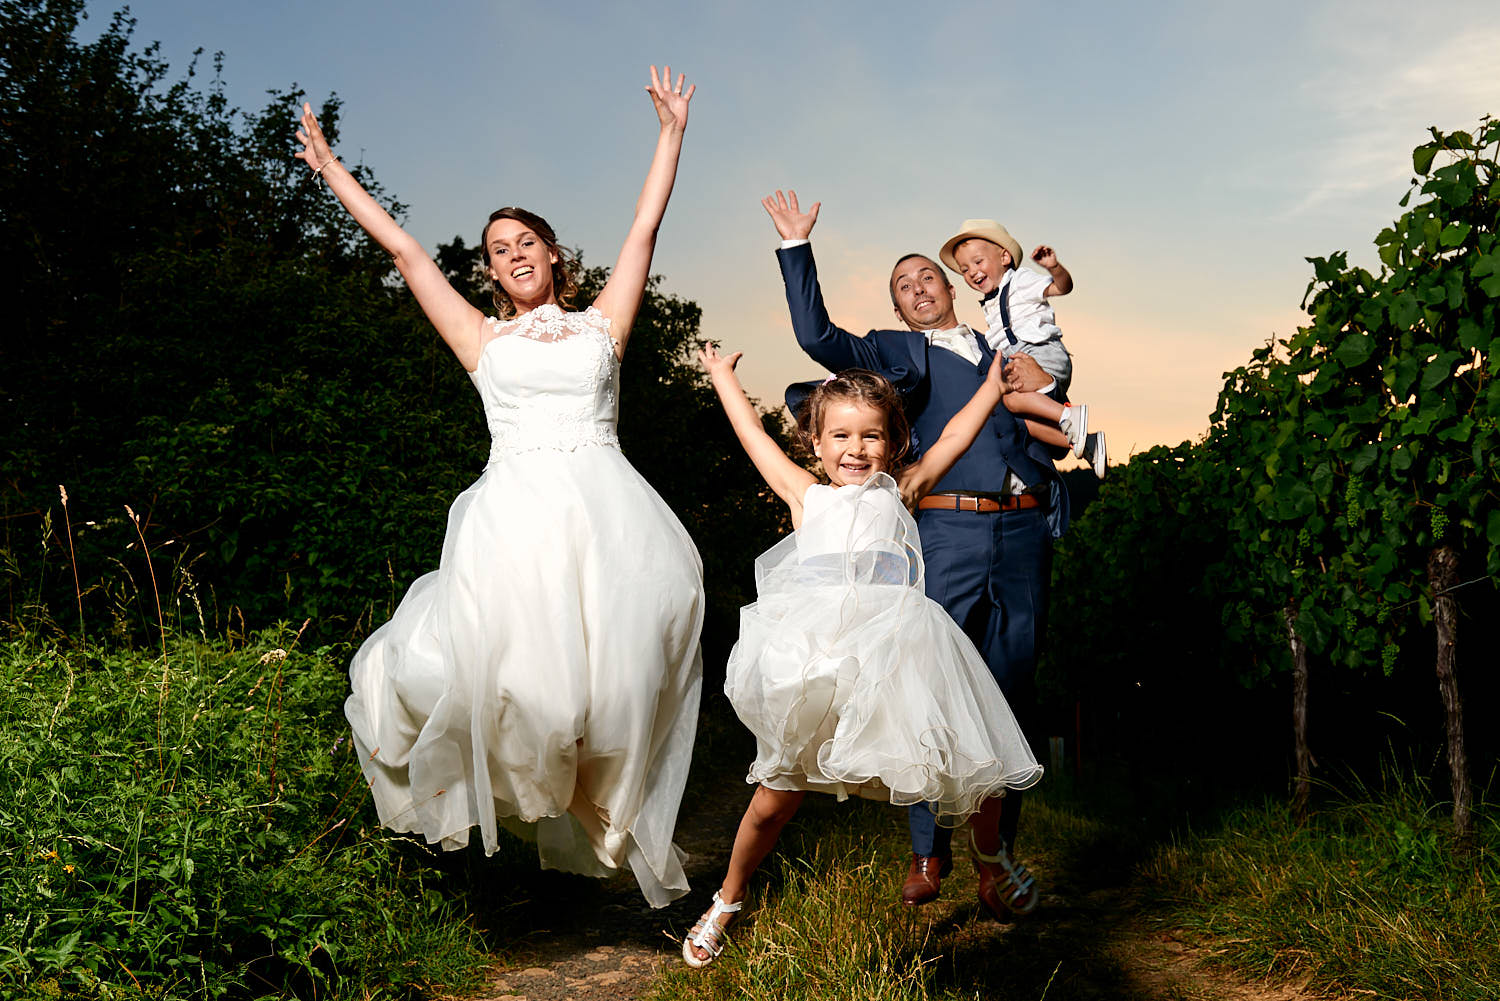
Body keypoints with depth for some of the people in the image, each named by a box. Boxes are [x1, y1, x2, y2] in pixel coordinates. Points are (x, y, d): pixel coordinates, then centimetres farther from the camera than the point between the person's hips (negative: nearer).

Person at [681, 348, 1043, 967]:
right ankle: (727, 900, 26)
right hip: (812, 656, -1)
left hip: (890, 650, 1)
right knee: (776, 797, 4)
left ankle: (992, 853, 32)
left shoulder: (898, 494, 20)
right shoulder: (807, 497, 19)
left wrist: (993, 382, 32)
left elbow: (952, 440, 27)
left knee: (967, 770, -1)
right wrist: (722, 376, 38)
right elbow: (754, 434, 27)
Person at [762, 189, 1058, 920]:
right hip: (946, 531, -3)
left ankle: (995, 860, 12)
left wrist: (1044, 386, 6)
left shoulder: (1003, 347, 26)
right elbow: (817, 337, 0)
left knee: (1010, 697, 3)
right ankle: (928, 853, 9)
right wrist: (796, 245, -3)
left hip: (1022, 533, 3)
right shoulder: (894, 352, 17)